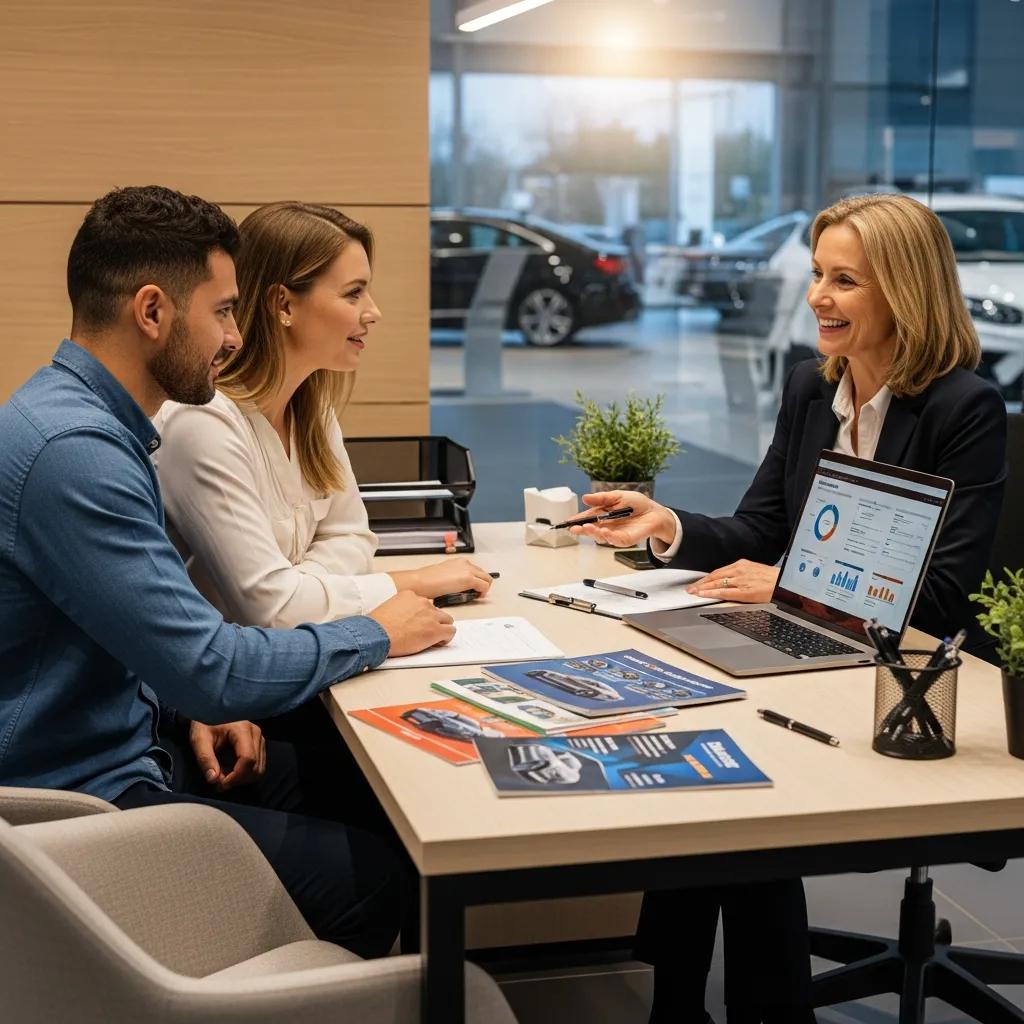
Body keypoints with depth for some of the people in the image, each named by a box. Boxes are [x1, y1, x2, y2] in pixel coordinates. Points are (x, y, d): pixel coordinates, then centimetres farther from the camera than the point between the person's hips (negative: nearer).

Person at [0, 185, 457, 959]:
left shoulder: (79, 414, 6)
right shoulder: (74, 448, -27)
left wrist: (197, 706, 1)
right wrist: (376, 635, -12)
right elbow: (213, 670, -27)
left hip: (115, 746, 10)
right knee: (377, 877, -7)